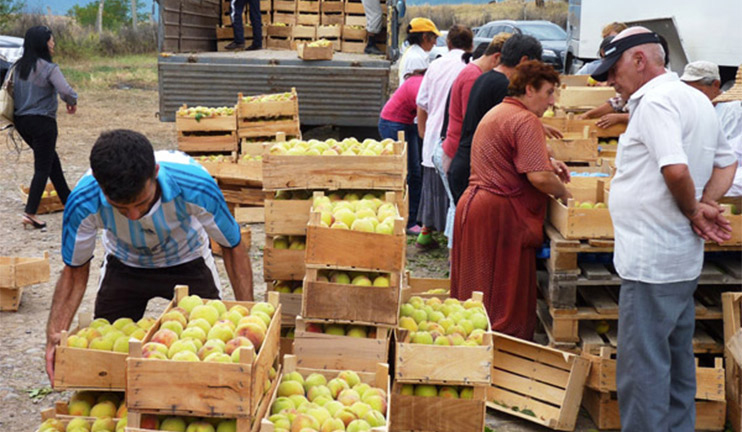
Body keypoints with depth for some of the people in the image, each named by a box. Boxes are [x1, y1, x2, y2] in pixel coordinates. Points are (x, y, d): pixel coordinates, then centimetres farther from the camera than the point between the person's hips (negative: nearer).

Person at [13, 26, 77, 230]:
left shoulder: (18, 67, 6)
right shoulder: (49, 68, -15)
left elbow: (10, 92, 11)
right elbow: (66, 91, -24)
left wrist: (15, 118, 19)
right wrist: (72, 102, -4)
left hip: (21, 120, 8)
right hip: (42, 121, -8)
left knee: (52, 160, 22)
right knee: (43, 168, -1)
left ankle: (68, 200, 32)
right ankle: (30, 213, -7)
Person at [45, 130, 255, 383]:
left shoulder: (195, 187, -39)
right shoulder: (83, 204, -34)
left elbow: (232, 247, -21)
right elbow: (75, 270, -17)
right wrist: (55, 334, -32)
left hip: (187, 263, -1)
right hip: (124, 265, 1)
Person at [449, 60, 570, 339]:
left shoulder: (497, 112, 18)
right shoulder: (526, 121, -14)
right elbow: (539, 177, -23)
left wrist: (548, 163, 20)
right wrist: (564, 193, -4)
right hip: (501, 216, -10)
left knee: (478, 294, 14)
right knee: (507, 299, -3)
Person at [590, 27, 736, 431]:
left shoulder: (656, 101, -17)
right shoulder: (697, 100, 14)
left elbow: (676, 169, -29)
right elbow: (726, 163, 21)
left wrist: (693, 211, -11)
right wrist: (705, 206, 5)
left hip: (651, 261, -10)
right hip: (683, 259, 10)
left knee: (641, 367, -2)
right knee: (677, 361, 19)